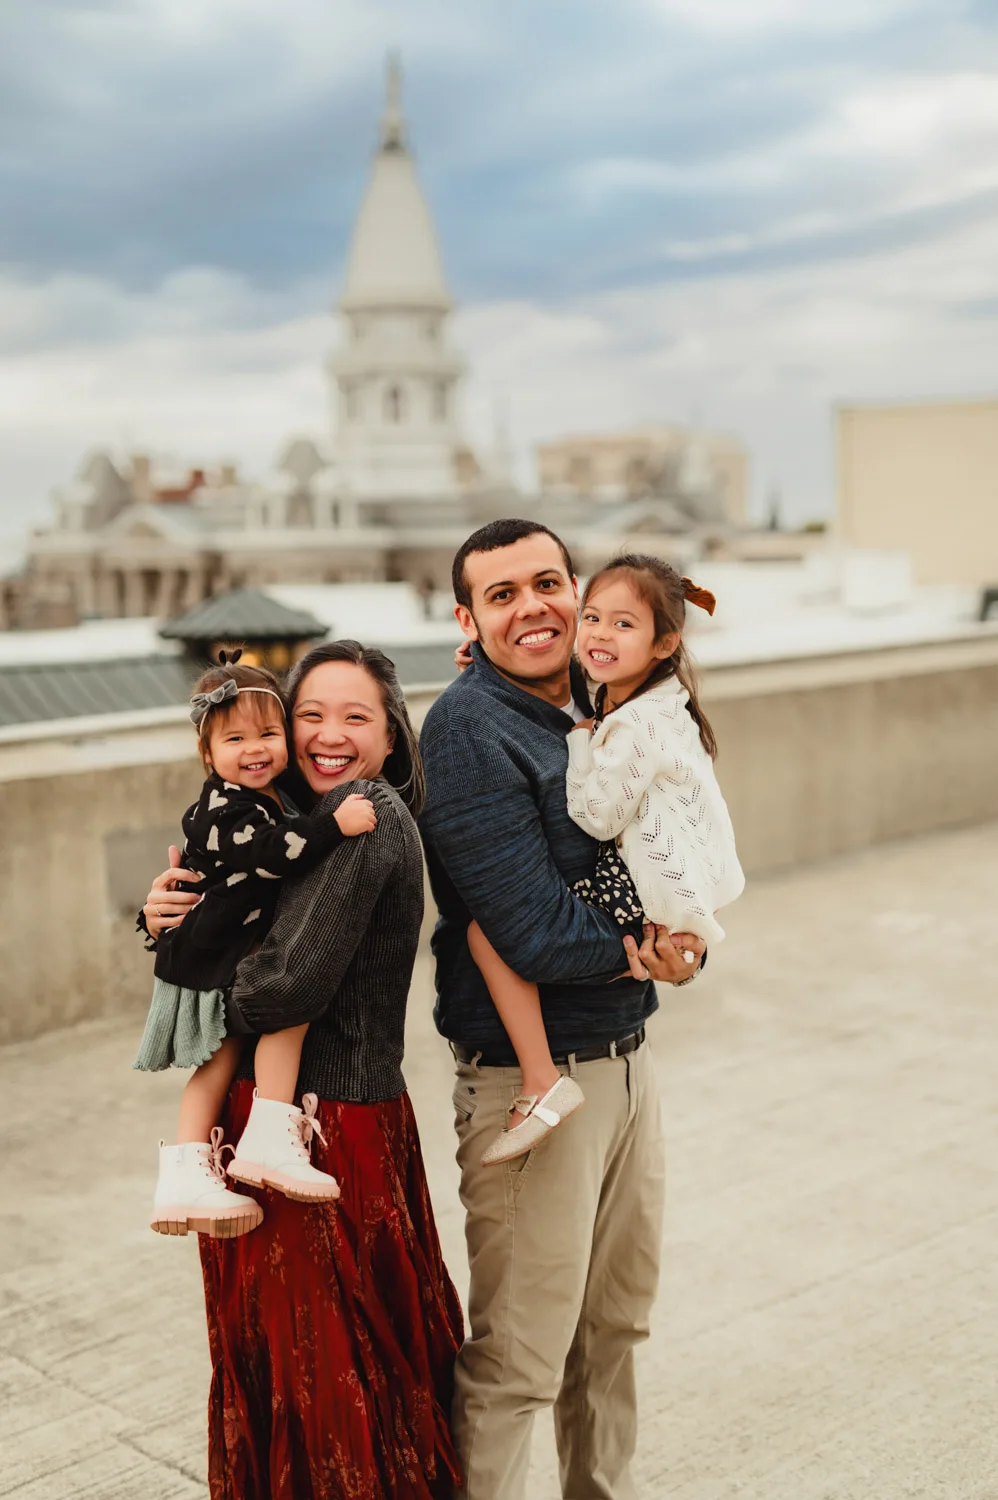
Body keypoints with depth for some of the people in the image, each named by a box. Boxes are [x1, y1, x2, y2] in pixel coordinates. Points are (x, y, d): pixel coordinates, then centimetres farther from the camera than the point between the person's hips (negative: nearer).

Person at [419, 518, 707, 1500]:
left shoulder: (598, 703, 7)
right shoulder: (468, 731, -18)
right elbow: (537, 934, -24)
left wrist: (680, 932, -13)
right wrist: (647, 952, -7)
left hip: (627, 1058, 8)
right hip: (531, 1079, -8)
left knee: (616, 1324, 22)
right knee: (518, 1361, 2)